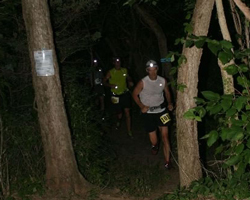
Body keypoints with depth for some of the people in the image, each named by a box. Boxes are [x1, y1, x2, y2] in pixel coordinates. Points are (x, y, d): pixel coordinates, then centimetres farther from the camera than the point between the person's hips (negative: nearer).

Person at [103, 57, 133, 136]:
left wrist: (130, 82, -4)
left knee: (127, 112, -5)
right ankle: (118, 122, 45)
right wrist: (110, 85, -20)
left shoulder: (124, 70, 2)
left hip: (125, 94, 2)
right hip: (116, 96, -2)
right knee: (119, 113, 9)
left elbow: (128, 78, 18)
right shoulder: (110, 72, -7)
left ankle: (129, 131, 2)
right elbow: (104, 81, -2)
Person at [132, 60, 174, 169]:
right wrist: (141, 106, -14)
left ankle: (167, 162, 6)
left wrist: (170, 103, -3)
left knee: (165, 137, -3)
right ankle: (155, 145, 42)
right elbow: (135, 94, -3)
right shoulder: (143, 82, -15)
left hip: (161, 111, 2)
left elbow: (167, 92, 12)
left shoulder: (163, 81, -6)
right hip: (148, 113, -2)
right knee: (153, 141, 1)